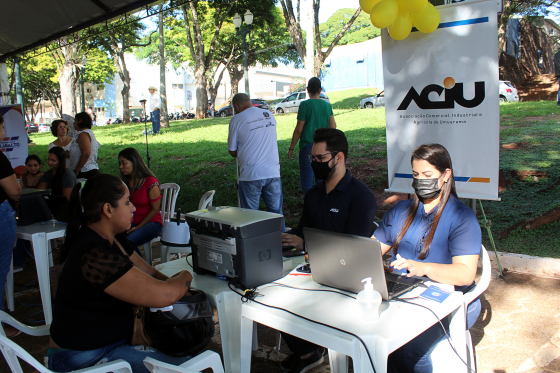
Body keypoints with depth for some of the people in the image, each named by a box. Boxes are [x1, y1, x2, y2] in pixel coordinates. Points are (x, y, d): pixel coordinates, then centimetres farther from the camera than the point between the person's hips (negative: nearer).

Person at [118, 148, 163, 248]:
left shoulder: (150, 182, -11)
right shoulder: (124, 182, 8)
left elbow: (155, 209, -8)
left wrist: (138, 227, -12)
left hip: (151, 223, -5)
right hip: (130, 223, 5)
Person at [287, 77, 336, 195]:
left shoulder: (305, 105, -9)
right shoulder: (327, 105, 4)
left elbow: (299, 130, -10)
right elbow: (333, 127, 3)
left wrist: (291, 148, -2)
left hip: (308, 146, -5)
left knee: (306, 180, 2)